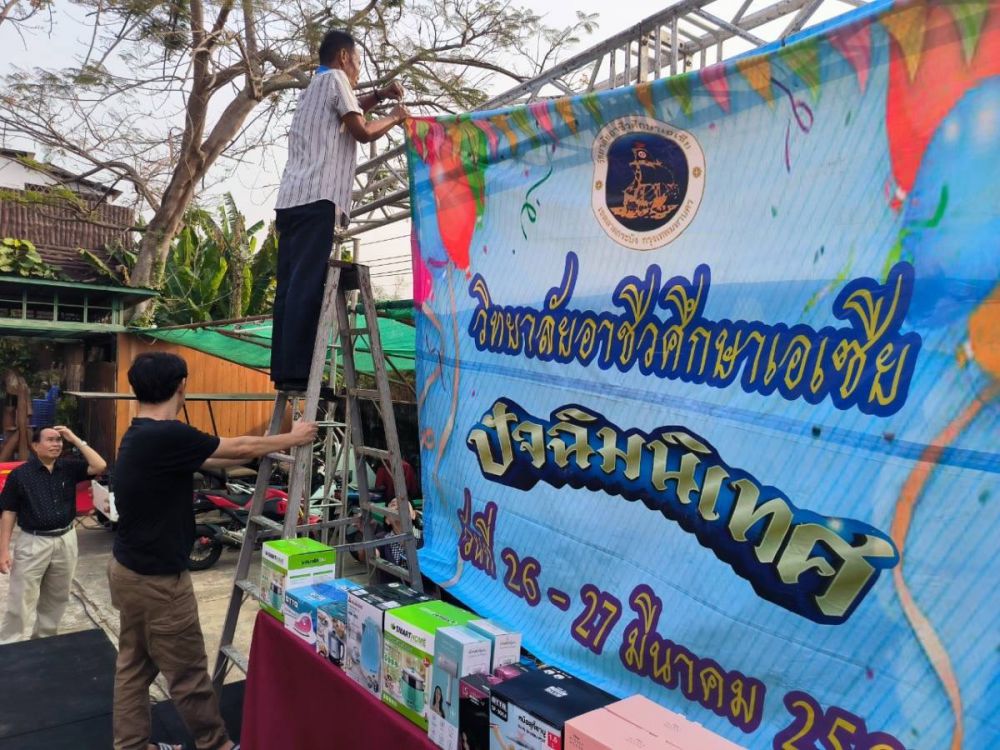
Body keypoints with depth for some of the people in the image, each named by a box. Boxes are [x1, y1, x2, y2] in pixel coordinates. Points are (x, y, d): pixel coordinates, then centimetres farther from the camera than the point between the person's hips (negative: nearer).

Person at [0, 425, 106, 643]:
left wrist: (76, 440, -13)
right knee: (20, 601, 0)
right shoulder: (20, 474, -7)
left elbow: (100, 467, -13)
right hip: (33, 543, -3)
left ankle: (44, 639, 34)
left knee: (57, 598, 16)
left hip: (66, 540, 4)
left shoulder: (69, 467, 1)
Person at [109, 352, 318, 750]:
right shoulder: (167, 435, -26)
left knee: (134, 664, 18)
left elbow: (207, 459, 11)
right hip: (156, 578, -9)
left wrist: (270, 446, 15)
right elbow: (237, 448, -15)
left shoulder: (140, 434, 5)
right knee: (188, 673, 7)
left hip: (129, 568, 10)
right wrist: (293, 438, 0)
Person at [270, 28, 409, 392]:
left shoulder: (313, 88, 32)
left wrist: (379, 95, 35)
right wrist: (394, 118, 17)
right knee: (307, 286, -14)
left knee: (291, 286, 3)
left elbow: (345, 111, 48)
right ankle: (296, 373, -19)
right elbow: (362, 131, 1)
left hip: (291, 198, 9)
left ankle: (284, 371, 1)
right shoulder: (335, 79, 6)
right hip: (316, 198, -9)